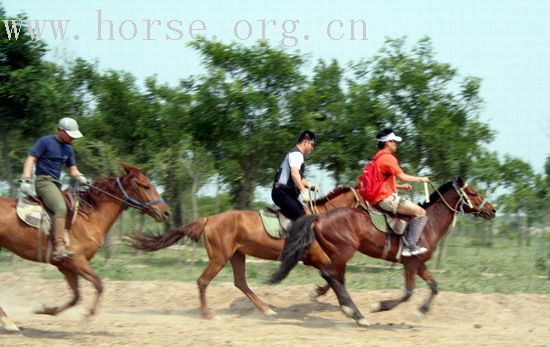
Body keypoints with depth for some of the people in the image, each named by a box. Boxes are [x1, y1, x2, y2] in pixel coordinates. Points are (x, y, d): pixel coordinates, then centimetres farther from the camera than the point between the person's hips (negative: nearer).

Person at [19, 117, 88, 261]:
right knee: (61, 208, -30)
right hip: (44, 180, -9)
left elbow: (73, 170, 19)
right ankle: (59, 248, -38)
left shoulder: (68, 149, 17)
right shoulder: (45, 141, -4)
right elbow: (31, 159, -8)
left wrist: (81, 178, -4)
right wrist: (25, 180, -20)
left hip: (57, 184, 9)